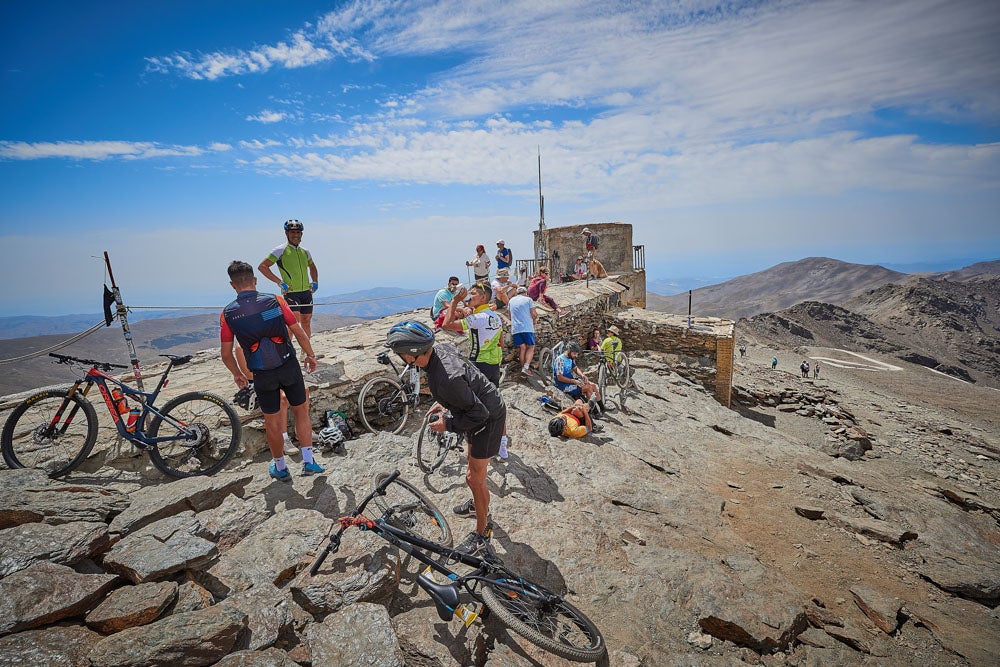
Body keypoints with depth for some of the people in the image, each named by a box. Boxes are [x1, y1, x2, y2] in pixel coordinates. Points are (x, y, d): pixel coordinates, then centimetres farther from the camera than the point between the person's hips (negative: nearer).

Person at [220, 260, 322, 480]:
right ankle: (308, 461, 17)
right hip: (289, 366, 0)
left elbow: (226, 355, 0)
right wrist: (311, 355, 12)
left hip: (263, 375, 0)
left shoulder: (228, 314, -4)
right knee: (301, 411, 17)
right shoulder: (275, 301, -5)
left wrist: (237, 375, 18)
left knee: (272, 421, 16)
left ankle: (280, 467, 31)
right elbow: (299, 333, -2)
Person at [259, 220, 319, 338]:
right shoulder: (281, 250, -5)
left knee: (306, 322, 10)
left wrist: (315, 282, 15)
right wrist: (280, 282, -14)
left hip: (307, 292, 6)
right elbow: (262, 266, -9)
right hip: (291, 292, -6)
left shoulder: (305, 252, 13)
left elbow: (312, 267, 32)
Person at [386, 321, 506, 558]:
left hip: (489, 418, -10)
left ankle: (482, 534, 22)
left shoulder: (444, 379, -38)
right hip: (485, 406, 10)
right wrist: (444, 404, 7)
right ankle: (479, 503, 52)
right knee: (471, 457, 28)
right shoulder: (441, 348, -10)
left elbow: (479, 413, -29)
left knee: (474, 478, 3)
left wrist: (447, 424, -17)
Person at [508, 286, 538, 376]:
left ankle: (523, 367, 9)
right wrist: (534, 320, 16)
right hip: (527, 327, -4)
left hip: (515, 328, 4)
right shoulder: (528, 299, 3)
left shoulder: (511, 300, 17)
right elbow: (534, 314, -3)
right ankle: (526, 367, -13)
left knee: (522, 348, 10)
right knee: (530, 347, 2)